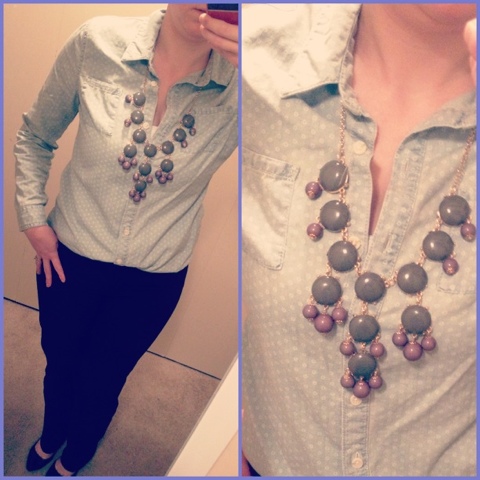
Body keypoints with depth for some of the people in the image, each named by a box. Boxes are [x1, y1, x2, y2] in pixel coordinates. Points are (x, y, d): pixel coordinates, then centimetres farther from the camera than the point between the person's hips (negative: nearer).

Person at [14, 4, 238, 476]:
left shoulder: (237, 84, -19)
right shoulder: (98, 43, -17)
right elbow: (35, 135, -1)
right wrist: (33, 218, -4)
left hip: (155, 279, 0)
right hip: (69, 256, 1)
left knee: (102, 380, 22)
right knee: (59, 361, 26)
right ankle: (51, 434, 63)